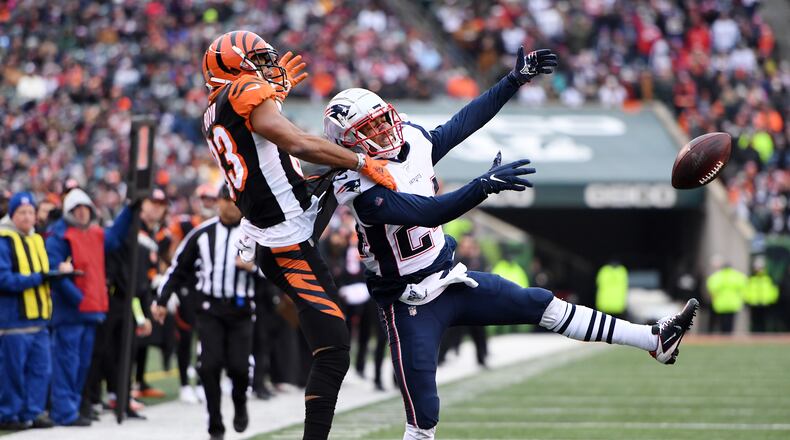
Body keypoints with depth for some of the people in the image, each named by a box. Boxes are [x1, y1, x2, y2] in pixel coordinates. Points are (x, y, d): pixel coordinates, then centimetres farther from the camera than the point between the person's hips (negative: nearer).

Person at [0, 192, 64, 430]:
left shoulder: (37, 240, 17)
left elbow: (45, 273, 22)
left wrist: (59, 270, 0)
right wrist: (38, 278, -19)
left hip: (39, 319, 7)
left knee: (41, 369, 7)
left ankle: (32, 413, 15)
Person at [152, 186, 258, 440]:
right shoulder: (202, 233, 6)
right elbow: (178, 268, 13)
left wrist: (254, 267, -17)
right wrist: (161, 300, 9)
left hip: (240, 310, -1)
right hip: (210, 309, 1)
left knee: (239, 366, -9)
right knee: (210, 366, -9)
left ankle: (240, 403, 24)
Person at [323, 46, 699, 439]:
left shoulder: (411, 142, -2)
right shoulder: (364, 189, -25)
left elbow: (461, 125, 10)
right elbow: (429, 213, -35)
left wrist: (515, 80, 9)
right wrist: (485, 185, -44)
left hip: (450, 280, 7)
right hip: (411, 306, -7)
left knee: (541, 305, 7)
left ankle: (655, 342, 12)